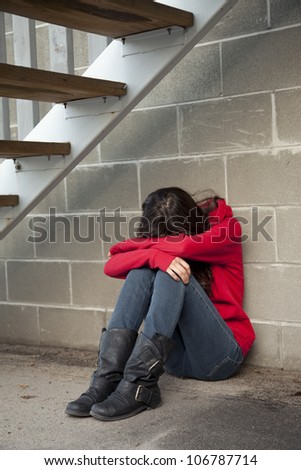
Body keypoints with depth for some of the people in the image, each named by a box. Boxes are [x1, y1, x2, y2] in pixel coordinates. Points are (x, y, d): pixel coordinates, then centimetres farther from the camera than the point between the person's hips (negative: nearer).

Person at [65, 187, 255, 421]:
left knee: (172, 275, -26)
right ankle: (107, 378, -29)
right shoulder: (160, 251, 5)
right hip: (177, 357, 4)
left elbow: (184, 246, -25)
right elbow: (111, 266, -11)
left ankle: (139, 385, -36)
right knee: (142, 270, -18)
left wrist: (128, 245, -10)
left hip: (221, 354, -4)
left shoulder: (227, 228, -5)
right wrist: (156, 255, -30)